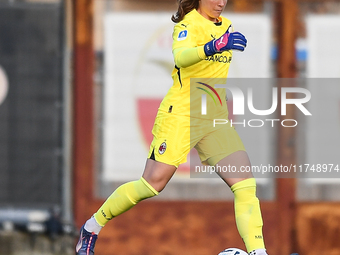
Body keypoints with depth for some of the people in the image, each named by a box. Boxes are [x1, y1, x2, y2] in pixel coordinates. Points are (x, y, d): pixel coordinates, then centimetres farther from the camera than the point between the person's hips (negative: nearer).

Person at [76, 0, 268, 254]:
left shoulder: (226, 26, 12)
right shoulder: (189, 23, -12)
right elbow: (180, 57, -35)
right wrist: (213, 47, -50)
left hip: (216, 119, 7)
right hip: (180, 116, -7)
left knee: (246, 185, -9)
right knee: (152, 184, -6)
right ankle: (92, 227, 13)